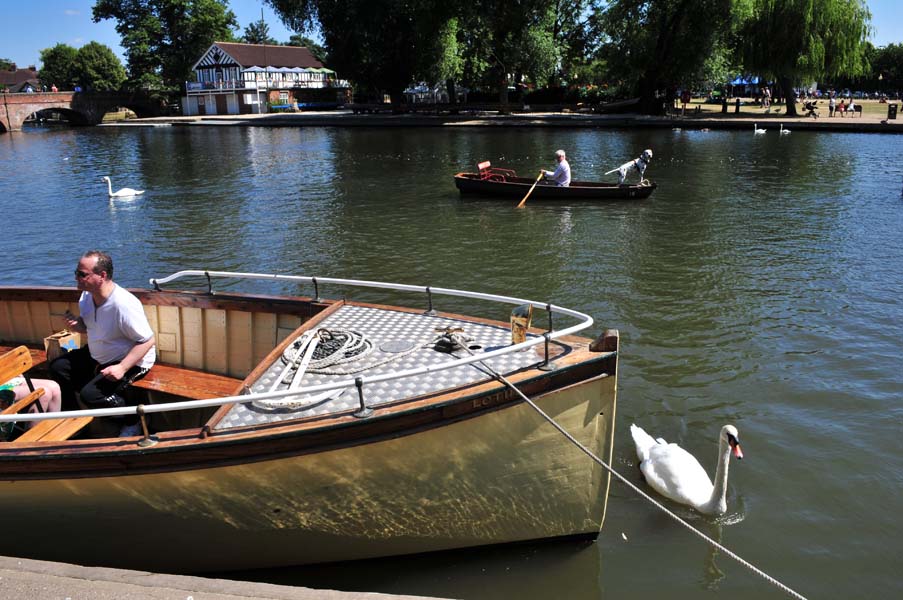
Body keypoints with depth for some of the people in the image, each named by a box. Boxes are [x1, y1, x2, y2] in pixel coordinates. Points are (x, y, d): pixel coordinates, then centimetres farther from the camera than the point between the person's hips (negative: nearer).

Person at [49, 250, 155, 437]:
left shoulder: (123, 304, -31)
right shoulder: (87, 296, -5)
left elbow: (148, 341, -28)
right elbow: (89, 327, 13)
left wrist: (122, 368, -33)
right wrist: (75, 325, -11)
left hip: (131, 361, -9)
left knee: (90, 394, -22)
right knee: (58, 367, 4)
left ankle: (131, 423, 1)